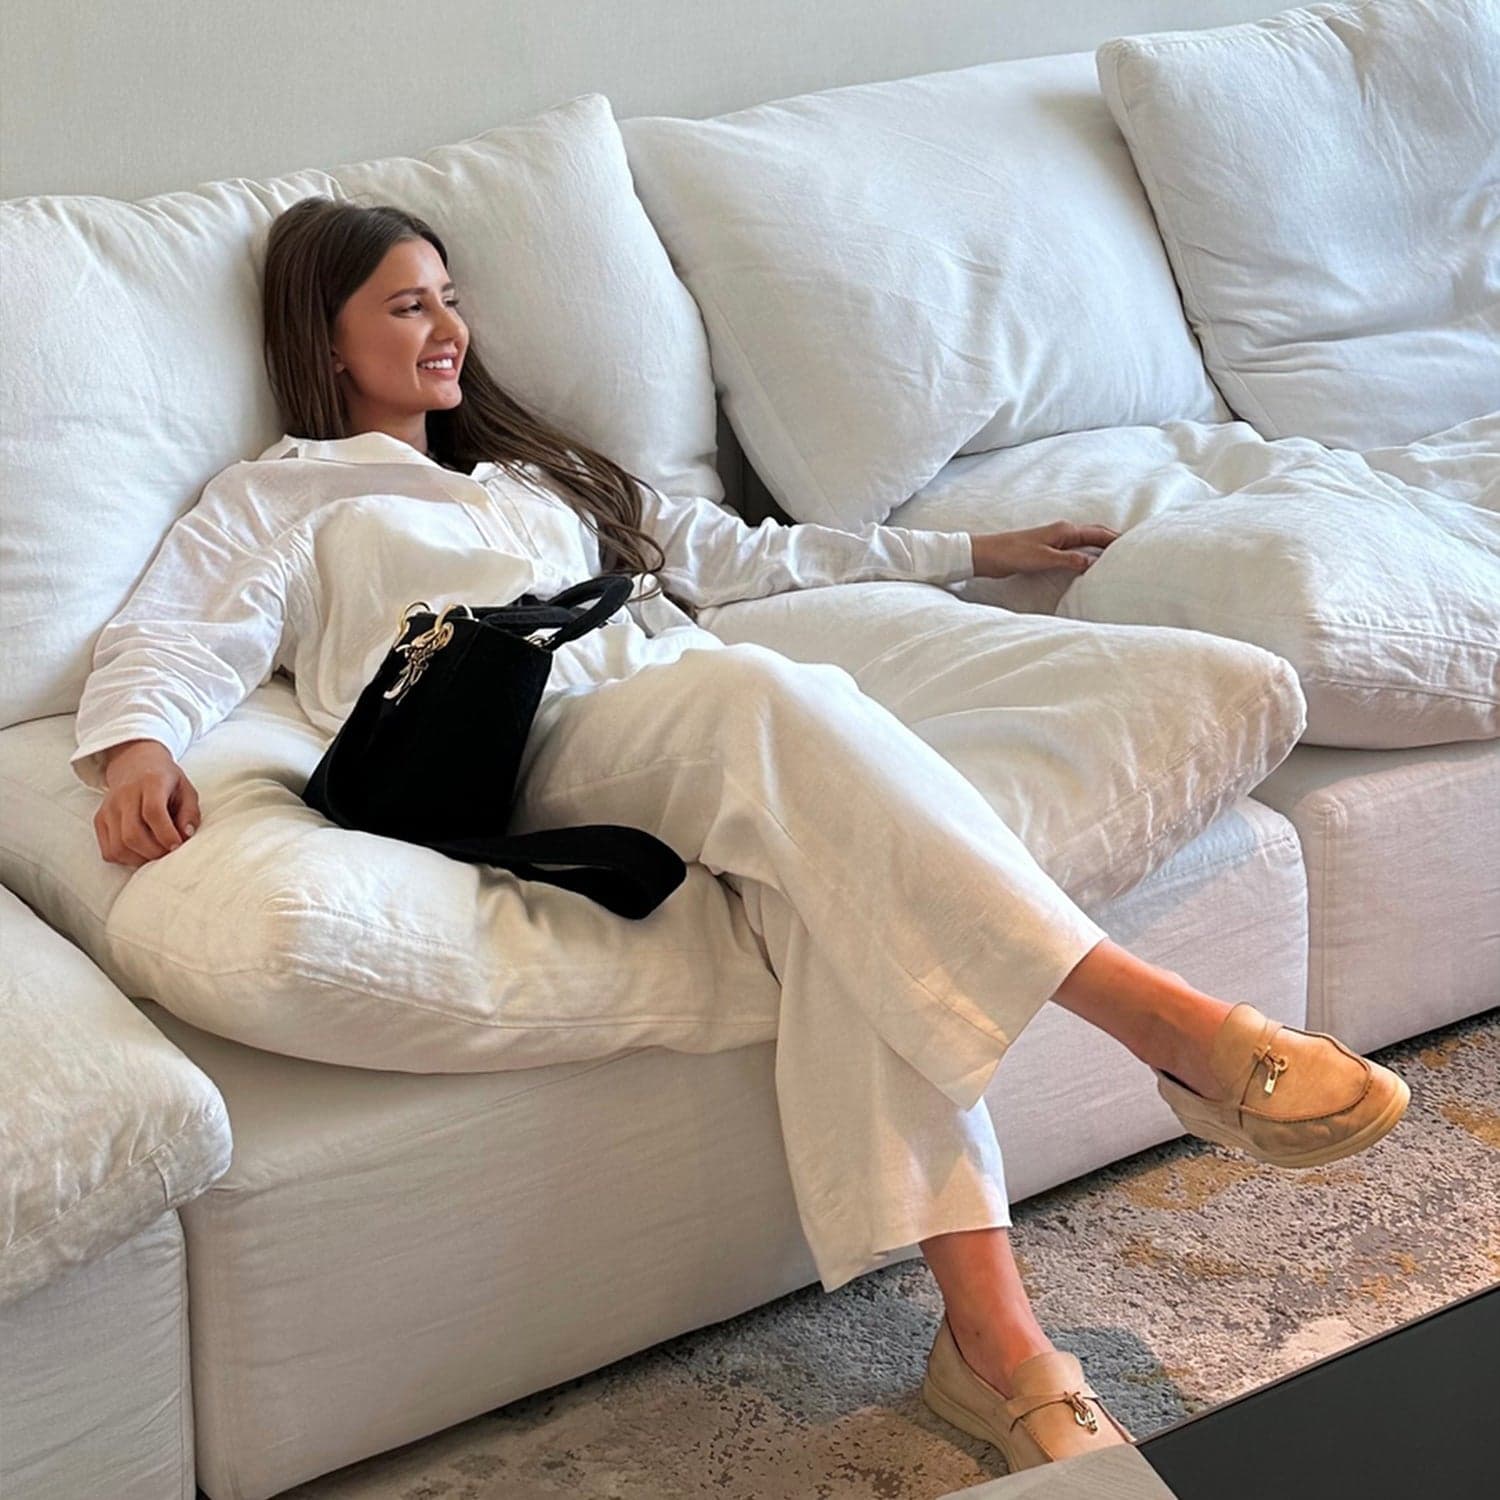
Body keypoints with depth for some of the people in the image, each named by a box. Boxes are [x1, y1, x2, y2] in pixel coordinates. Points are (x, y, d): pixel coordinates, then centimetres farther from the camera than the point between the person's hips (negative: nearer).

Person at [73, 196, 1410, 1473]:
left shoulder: (539, 473, 40)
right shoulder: (273, 501, 24)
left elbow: (740, 552, 39)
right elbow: (172, 643, 6)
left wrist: (971, 552, 37)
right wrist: (137, 746, -19)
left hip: (696, 726, 5)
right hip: (522, 753, -4)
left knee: (834, 860, -32)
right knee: (769, 697, -36)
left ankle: (992, 1331, -42)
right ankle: (1163, 1016, -45)